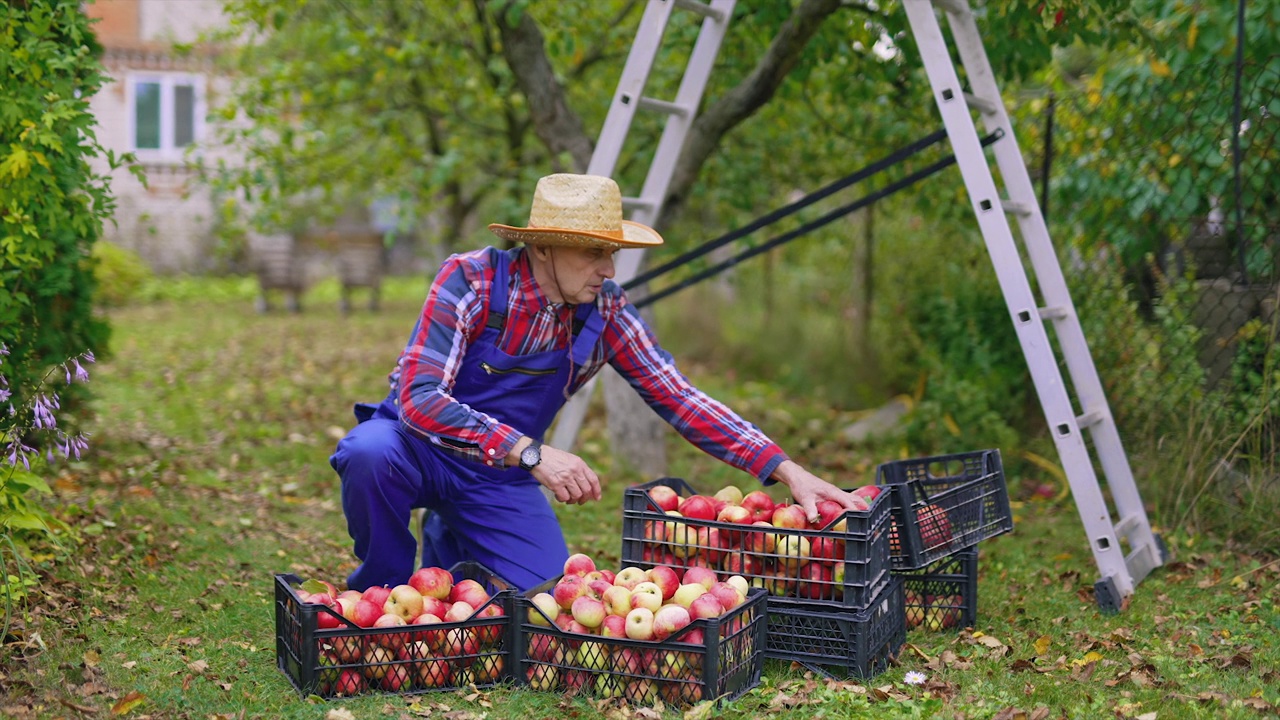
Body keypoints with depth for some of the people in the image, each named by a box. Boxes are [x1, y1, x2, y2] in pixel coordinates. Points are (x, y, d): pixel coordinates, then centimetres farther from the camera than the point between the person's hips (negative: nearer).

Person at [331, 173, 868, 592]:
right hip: (420, 445, -4)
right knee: (371, 451, -37)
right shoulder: (471, 282, -24)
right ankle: (382, 590, -7)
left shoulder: (605, 311, -10)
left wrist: (785, 470, -16)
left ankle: (451, 548, 22)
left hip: (499, 478, 4)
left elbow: (678, 398, -7)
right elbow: (419, 398, -32)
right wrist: (530, 453, -42)